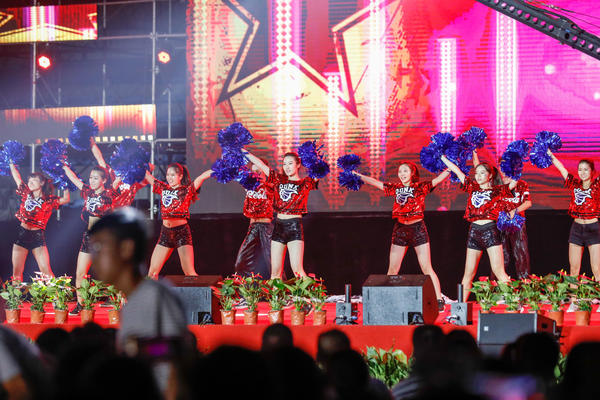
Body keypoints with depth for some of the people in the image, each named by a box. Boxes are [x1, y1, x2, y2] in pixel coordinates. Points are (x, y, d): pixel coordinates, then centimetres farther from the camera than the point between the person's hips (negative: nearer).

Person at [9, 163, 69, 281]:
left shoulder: (49, 200, -1)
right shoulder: (26, 194, 8)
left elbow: (66, 199, -15)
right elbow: (16, 176, 13)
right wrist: (11, 163, 15)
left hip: (38, 236, -3)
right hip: (22, 234, 3)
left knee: (46, 271, -9)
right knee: (16, 272, 3)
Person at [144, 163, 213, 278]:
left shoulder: (187, 190, -1)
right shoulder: (163, 188, 11)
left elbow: (202, 177, -13)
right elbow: (147, 176, 19)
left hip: (181, 231, -5)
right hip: (165, 232, 5)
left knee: (189, 273, -9)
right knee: (152, 272, 3)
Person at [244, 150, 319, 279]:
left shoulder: (305, 183, 4)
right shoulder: (279, 180, 13)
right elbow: (260, 165, 14)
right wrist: (243, 152, 14)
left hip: (295, 226, -4)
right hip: (278, 226, 4)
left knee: (297, 270, -14)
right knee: (275, 272, 2)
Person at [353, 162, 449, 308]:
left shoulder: (421, 187, -2)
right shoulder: (395, 188, 8)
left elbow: (438, 179, -11)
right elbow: (374, 182, 14)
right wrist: (357, 175, 15)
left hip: (418, 229, -4)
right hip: (400, 229, 4)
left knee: (427, 268, -6)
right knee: (392, 269, 6)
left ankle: (439, 300, -4)